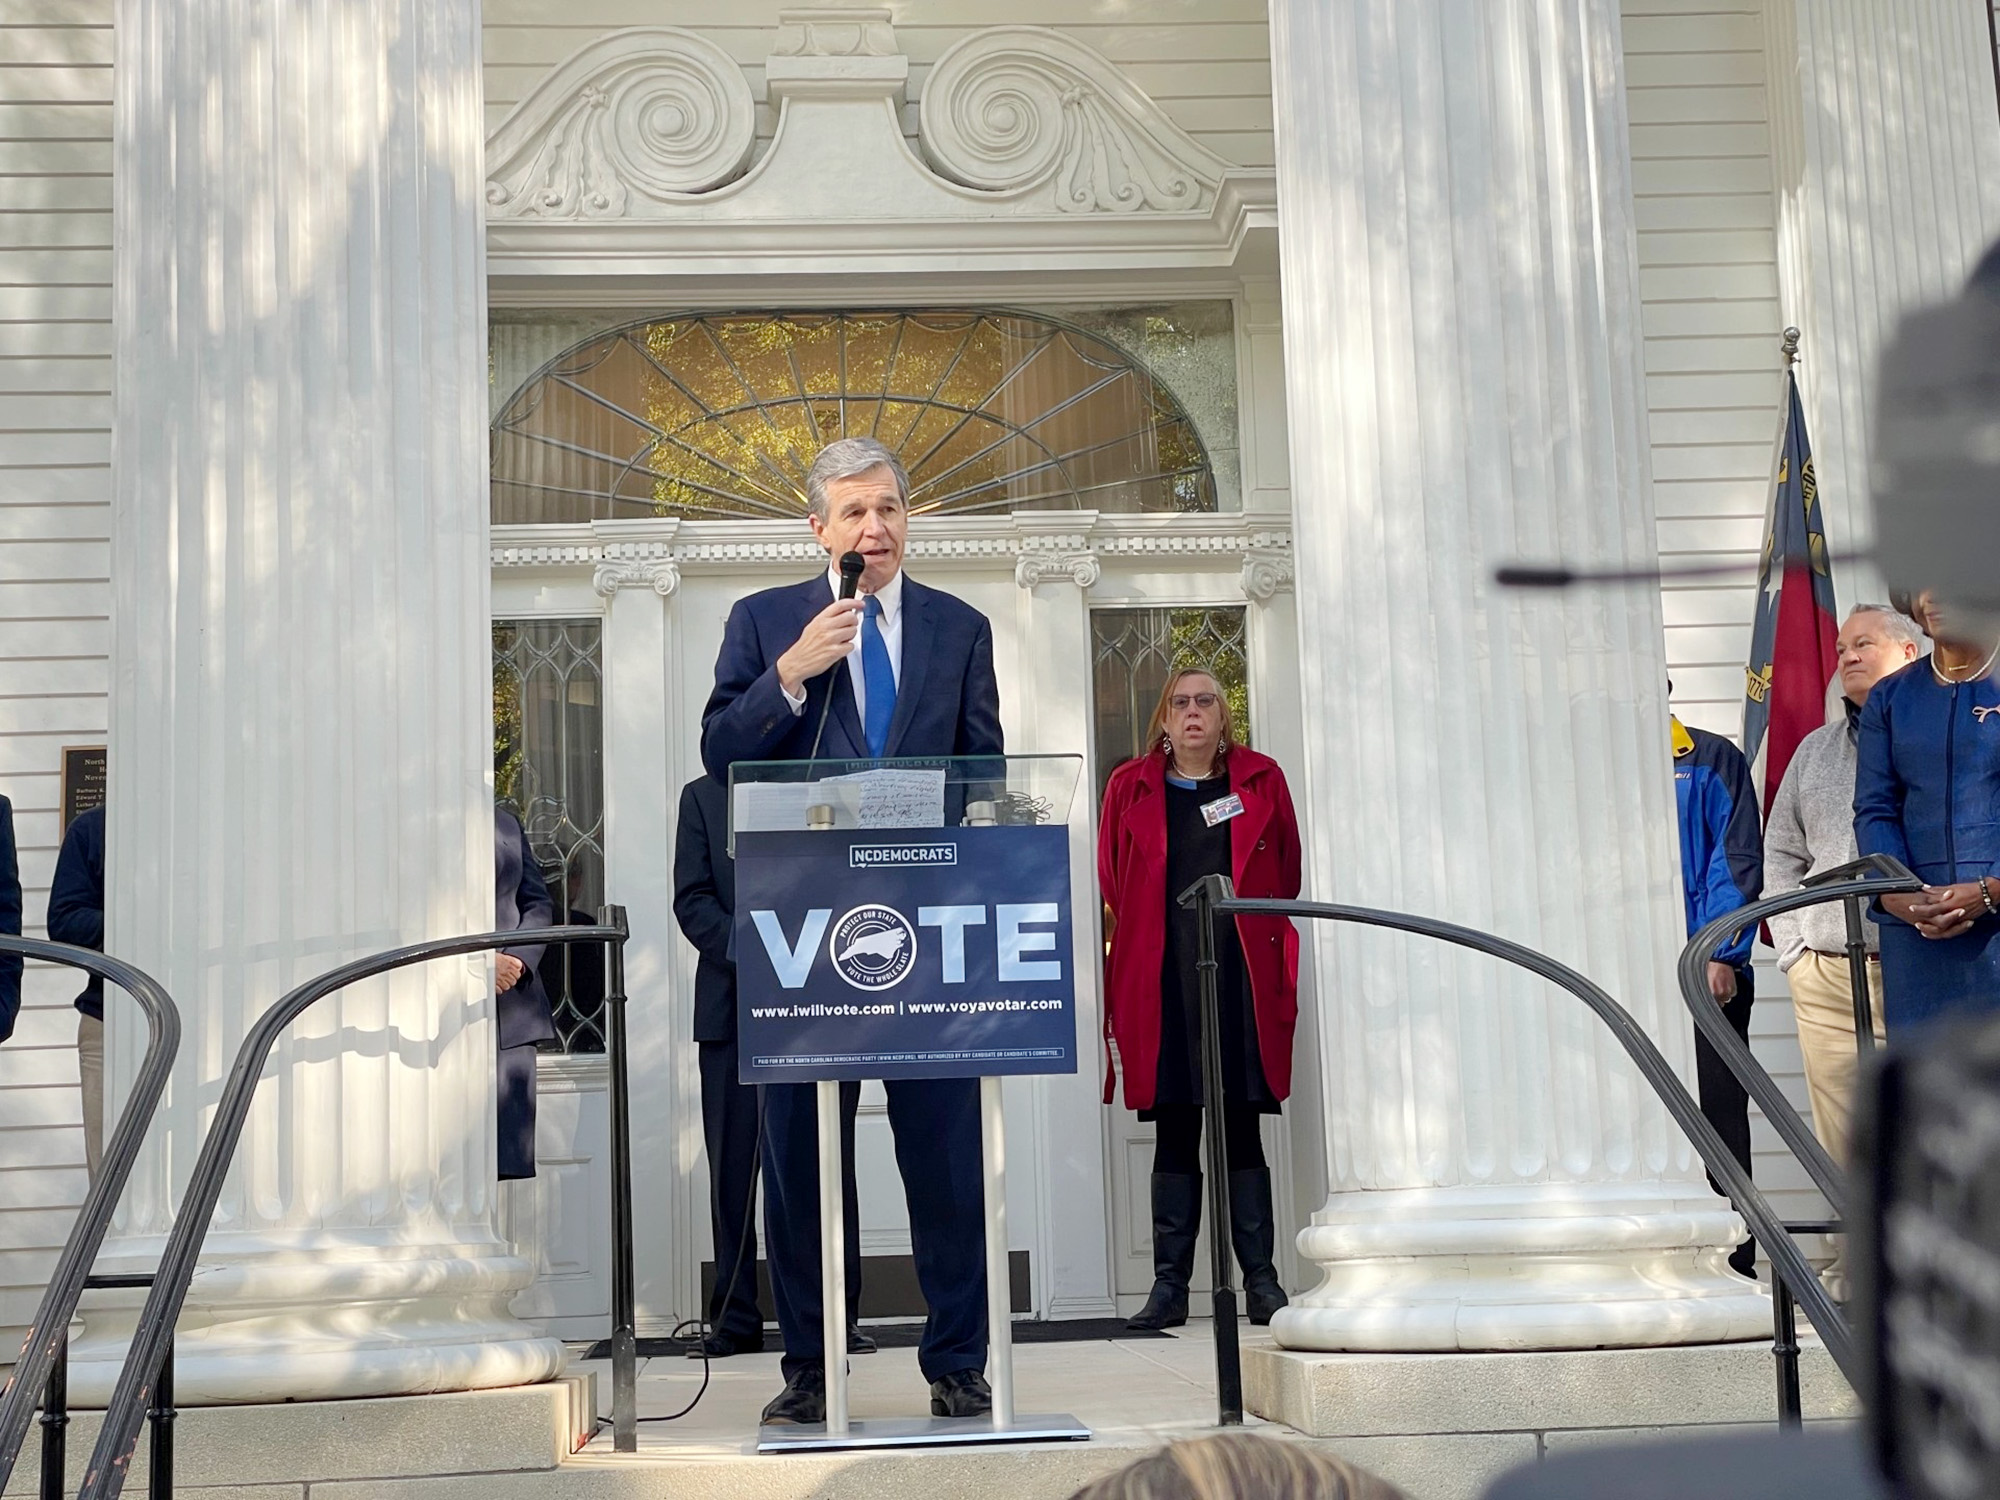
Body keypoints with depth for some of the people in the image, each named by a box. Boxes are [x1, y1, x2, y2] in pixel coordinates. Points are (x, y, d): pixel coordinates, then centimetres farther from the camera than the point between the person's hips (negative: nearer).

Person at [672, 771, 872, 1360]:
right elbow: (692, 900, 3)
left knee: (830, 1165, 1)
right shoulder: (703, 796, 11)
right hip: (734, 1006, 1)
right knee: (732, 1167, 1)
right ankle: (735, 1320, 9)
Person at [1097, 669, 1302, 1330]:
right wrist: (1122, 980, 4)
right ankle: (1169, 1287, 5)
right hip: (1161, 979, 0)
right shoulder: (1130, 788, 9)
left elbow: (1287, 872, 11)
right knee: (1174, 1134, 2)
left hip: (1242, 976, 0)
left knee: (1242, 1129, 2)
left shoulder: (1261, 781, 10)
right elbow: (1111, 887, 10)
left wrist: (1279, 967, 6)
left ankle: (1261, 1281, 7)